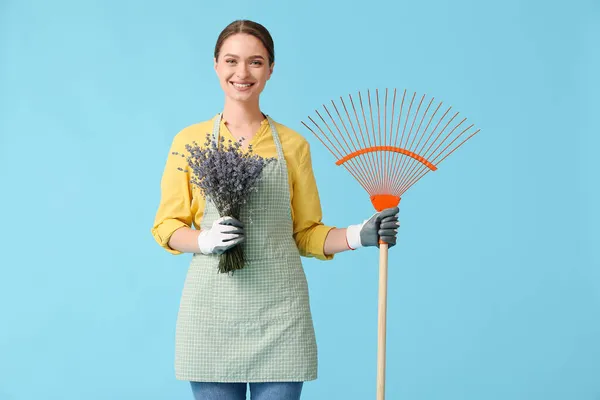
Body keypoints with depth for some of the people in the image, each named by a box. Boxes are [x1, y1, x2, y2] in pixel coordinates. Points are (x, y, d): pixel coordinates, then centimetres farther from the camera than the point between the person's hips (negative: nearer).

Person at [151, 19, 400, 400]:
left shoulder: (292, 144, 5)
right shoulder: (190, 140, 4)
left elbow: (306, 234, 8)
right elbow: (167, 227, 6)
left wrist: (358, 235, -8)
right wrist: (206, 241, -13)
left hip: (279, 310, 0)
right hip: (212, 308, 0)